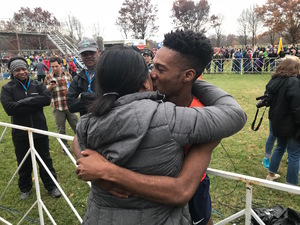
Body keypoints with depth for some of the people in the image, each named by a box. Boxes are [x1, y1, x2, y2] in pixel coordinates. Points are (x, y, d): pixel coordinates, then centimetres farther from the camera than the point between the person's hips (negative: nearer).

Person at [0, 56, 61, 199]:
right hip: (20, 134, 0)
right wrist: (34, 103, -20)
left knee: (45, 160, 12)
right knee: (24, 163, 15)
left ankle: (51, 185, 28)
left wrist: (24, 102, -20)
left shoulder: (37, 85, 2)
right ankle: (25, 188, 37)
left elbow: (47, 99, -16)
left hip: (40, 131, 1)